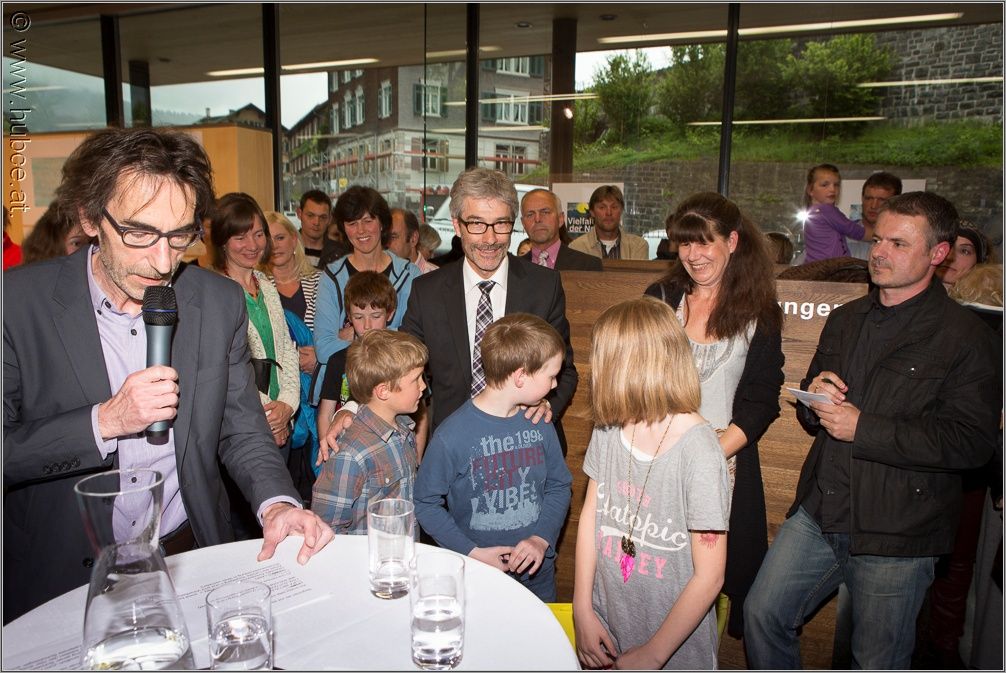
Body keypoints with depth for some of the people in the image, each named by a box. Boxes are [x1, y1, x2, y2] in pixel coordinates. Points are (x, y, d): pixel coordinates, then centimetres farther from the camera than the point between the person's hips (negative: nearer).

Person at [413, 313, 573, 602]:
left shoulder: (540, 425, -6)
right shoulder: (452, 435, -21)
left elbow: (559, 486, 3)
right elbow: (425, 504, -11)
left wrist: (542, 538, -12)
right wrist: (472, 553, -17)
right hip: (476, 577, -4)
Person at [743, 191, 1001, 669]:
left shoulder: (966, 337, -9)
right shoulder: (845, 319, 11)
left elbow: (971, 442, -17)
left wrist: (863, 428, -20)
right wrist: (814, 396, -5)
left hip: (896, 536, -5)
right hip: (818, 515, 5)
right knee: (761, 614, 9)